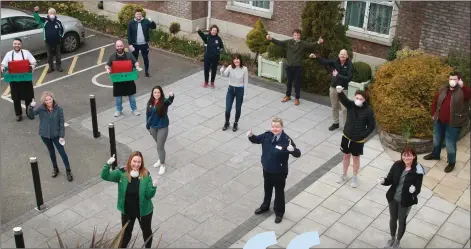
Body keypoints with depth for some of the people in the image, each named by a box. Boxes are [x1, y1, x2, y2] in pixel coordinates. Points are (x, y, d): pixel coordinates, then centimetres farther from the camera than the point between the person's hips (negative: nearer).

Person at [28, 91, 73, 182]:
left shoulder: (58, 109, -16)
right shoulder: (41, 108, -12)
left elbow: (61, 123, -11)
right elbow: (31, 114, -20)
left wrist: (62, 136, -11)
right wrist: (31, 106, -40)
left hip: (56, 135, -2)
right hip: (44, 135, 2)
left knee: (62, 152, 4)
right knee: (51, 152, 20)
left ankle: (68, 170, 19)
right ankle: (55, 168, 41)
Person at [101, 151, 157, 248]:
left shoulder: (146, 175, -19)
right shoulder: (122, 173, -15)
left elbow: (149, 195, -17)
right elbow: (105, 176, -20)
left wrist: (154, 187, -38)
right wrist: (108, 164, -35)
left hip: (144, 211, -1)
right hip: (127, 211, 1)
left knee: (147, 232, 24)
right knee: (126, 233, 23)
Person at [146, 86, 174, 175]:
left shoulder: (164, 102, -18)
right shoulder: (150, 102, -5)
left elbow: (170, 101, -42)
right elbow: (148, 114, 6)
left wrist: (171, 96, -65)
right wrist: (148, 126, 11)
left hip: (162, 127, -5)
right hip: (153, 127, 5)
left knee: (160, 147, -2)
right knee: (158, 145, 22)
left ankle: (162, 165, 15)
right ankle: (160, 159, 43)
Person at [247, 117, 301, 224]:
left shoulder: (286, 140, -26)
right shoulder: (267, 135, -10)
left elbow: (298, 154, -29)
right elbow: (256, 139, 6)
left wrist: (292, 149, -51)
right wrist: (251, 136, -17)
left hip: (279, 172, -5)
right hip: (267, 169, 5)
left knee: (279, 192, 15)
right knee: (267, 189, 27)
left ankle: (279, 212, 37)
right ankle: (265, 206, 52)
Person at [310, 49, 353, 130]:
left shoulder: (349, 65, -15)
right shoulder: (335, 62, -5)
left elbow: (349, 78, -23)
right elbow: (324, 62, -9)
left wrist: (338, 75, -24)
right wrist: (315, 57, -23)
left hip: (343, 89, -4)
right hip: (333, 87, 4)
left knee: (344, 108, -2)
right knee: (334, 107, 17)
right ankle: (335, 123, 33)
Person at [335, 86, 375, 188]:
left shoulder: (368, 110, -17)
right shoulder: (350, 105, -11)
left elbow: (372, 125, -8)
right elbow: (343, 99, -33)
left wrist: (364, 135, -11)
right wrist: (340, 92, -54)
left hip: (358, 140, -2)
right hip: (347, 136, 3)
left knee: (356, 158, 15)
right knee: (346, 156, 20)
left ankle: (354, 178, 33)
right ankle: (344, 175, 39)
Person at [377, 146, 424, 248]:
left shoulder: (417, 171, -20)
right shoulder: (397, 165, -12)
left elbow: (418, 189, -20)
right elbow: (389, 180, -6)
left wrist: (414, 189, -43)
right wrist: (383, 181, -28)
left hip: (405, 201, -3)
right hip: (393, 198, 3)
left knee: (401, 221, 18)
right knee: (392, 219, 23)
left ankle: (398, 241, 44)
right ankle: (392, 238, 49)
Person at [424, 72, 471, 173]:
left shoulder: (462, 91, -14)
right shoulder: (442, 90, 2)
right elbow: (435, 101, 14)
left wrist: (462, 86, -52)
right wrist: (433, 114, 14)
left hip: (453, 124, -6)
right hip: (439, 121, 6)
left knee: (450, 144, 1)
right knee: (436, 140, 24)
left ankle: (451, 163, 22)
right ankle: (435, 154, 49)